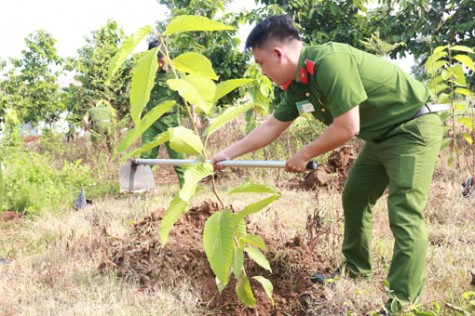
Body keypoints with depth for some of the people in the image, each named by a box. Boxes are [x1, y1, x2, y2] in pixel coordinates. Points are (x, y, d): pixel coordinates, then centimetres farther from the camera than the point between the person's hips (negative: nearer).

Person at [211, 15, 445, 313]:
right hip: (382, 135, 10)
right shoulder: (298, 84, 0)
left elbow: (347, 127, -29)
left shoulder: (330, 61, -29)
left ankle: (402, 303, -8)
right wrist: (227, 153, 14)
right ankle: (356, 268, 32)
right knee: (355, 198, 16)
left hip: (413, 129, -10)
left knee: (405, 215, -12)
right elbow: (271, 127, 12)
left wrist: (304, 155, -15)